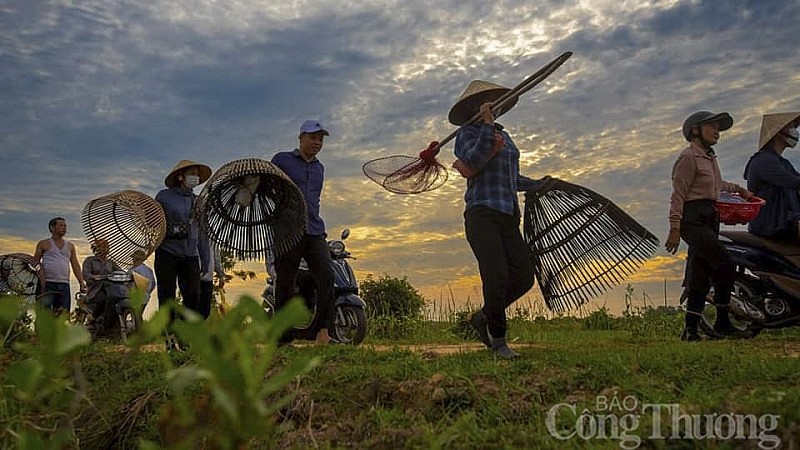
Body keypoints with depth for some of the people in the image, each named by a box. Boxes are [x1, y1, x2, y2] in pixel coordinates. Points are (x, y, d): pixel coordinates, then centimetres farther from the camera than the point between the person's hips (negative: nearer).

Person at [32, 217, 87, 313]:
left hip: (64, 285, 4)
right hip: (48, 284, -4)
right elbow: (35, 263, 5)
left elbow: (76, 266, 16)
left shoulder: (70, 246, 19)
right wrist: (41, 278, -12)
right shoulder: (44, 244, 8)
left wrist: (81, 282, 4)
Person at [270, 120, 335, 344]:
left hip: (315, 232, 4)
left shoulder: (319, 168, 23)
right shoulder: (282, 160, 6)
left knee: (326, 276, -15)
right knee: (285, 284, -2)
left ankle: (323, 331, -16)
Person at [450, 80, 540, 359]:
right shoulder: (467, 133, 4)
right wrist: (487, 124, -15)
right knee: (497, 278, -15)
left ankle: (484, 317, 14)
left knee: (523, 277, -6)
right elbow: (476, 161, -17)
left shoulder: (504, 136, 25)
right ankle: (498, 341, 0)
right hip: (482, 214, -7)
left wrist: (537, 186, 43)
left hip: (508, 218, 7)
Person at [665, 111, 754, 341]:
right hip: (693, 220, -9)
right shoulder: (689, 157, -8)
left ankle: (690, 329, 10)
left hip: (709, 220, 9)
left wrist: (737, 189, 29)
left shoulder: (710, 158, 20)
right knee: (725, 265, -14)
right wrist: (675, 229, -20)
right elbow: (678, 195, -14)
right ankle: (722, 322, -3)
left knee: (700, 277, 6)